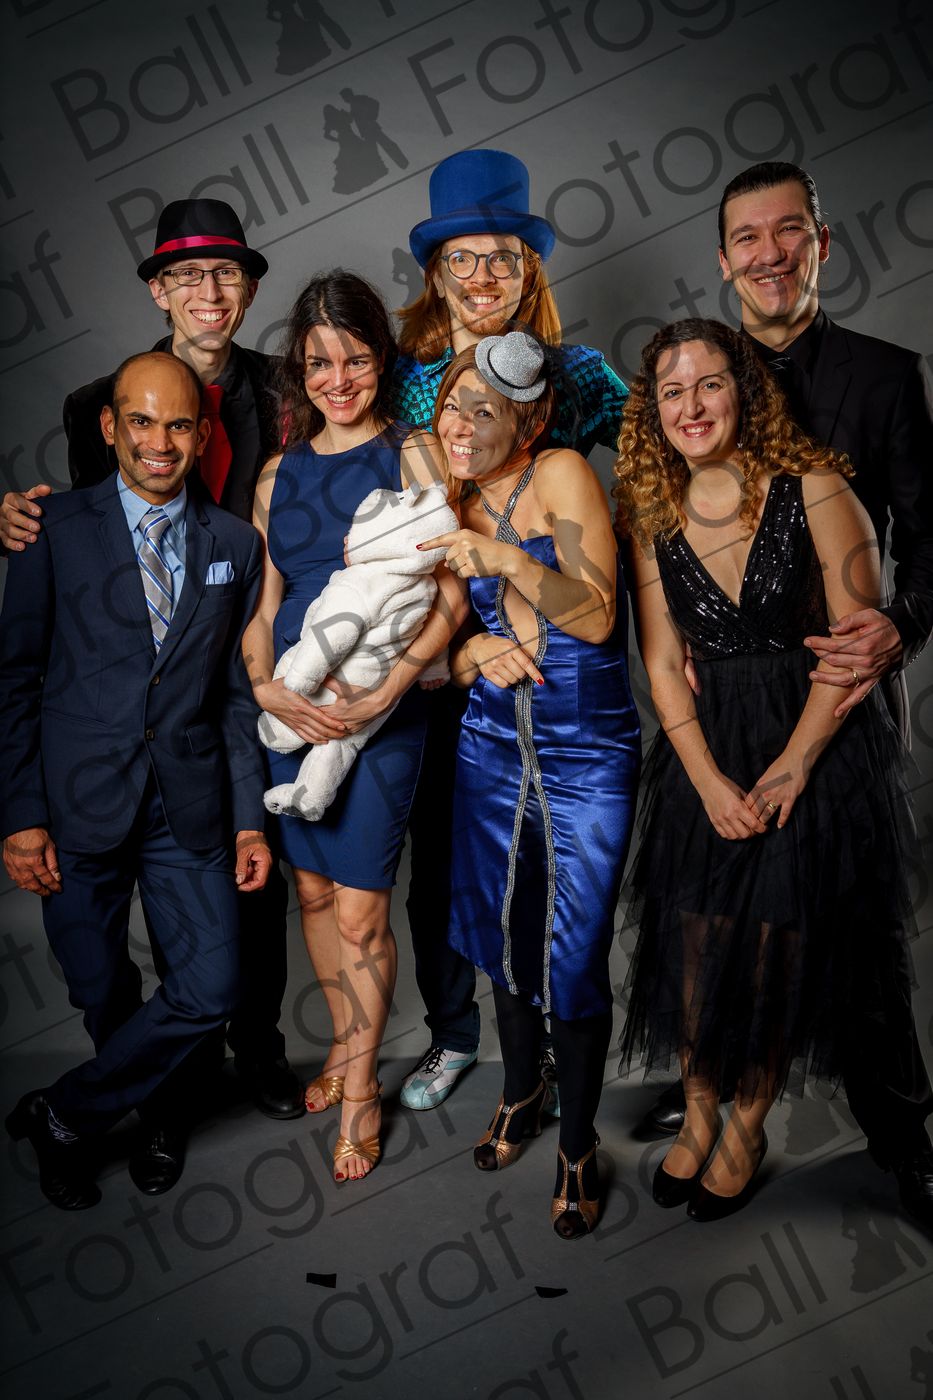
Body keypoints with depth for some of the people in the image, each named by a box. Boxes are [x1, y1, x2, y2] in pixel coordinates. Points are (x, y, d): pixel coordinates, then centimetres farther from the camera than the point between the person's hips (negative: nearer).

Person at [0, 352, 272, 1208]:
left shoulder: (235, 545, 5)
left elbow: (239, 692, 8)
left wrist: (250, 817, 4)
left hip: (190, 807, 2)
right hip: (81, 806, -2)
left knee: (210, 991, -3)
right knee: (101, 993, 11)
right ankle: (156, 1113, 41)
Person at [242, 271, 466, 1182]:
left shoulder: (410, 454, -2)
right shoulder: (280, 472, 12)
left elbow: (451, 594, -9)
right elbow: (262, 600, 12)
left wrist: (383, 692, -18)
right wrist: (264, 685, -6)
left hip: (379, 708, -5)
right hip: (292, 710, 5)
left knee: (360, 907, -1)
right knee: (313, 889, 14)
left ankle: (360, 1084, 20)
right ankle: (347, 1044, 36)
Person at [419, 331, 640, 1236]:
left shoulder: (562, 475, -8)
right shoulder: (454, 509, 8)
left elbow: (597, 616, -14)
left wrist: (513, 562, -27)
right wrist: (477, 652, -9)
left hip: (587, 759, -5)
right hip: (491, 748, 5)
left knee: (574, 961, 0)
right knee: (504, 938, 17)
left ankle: (576, 1146, 23)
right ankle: (521, 1089, 43)